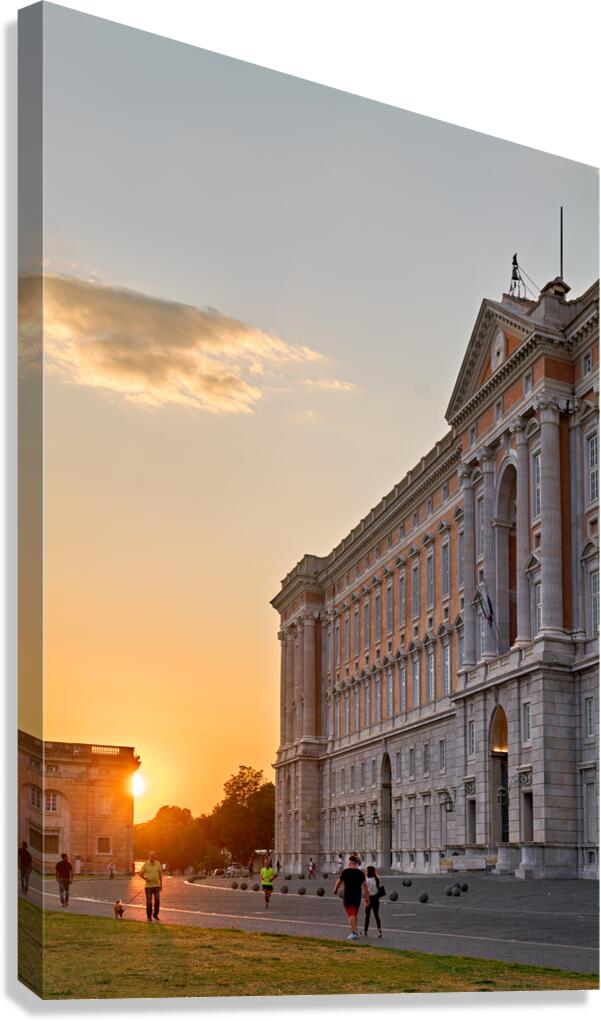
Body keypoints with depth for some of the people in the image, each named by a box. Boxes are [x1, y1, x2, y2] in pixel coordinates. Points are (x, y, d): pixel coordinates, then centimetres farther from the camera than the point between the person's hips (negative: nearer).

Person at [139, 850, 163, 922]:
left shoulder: (158, 864, 2)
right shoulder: (145, 864, -4)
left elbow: (160, 874, 9)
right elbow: (141, 873, 1)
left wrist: (161, 884, 9)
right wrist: (145, 879, -16)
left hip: (156, 885, 2)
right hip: (148, 886, -2)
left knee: (157, 900, -6)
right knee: (149, 902, 0)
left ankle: (155, 914, 13)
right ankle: (149, 916, 14)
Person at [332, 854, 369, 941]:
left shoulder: (345, 871, -7)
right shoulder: (360, 872, 3)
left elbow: (339, 882, -4)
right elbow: (365, 885, -1)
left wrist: (335, 890, 16)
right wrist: (367, 898, 2)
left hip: (348, 895, -4)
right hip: (357, 896, 4)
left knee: (351, 914, -7)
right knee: (355, 914, 18)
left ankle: (355, 932, -19)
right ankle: (352, 931, 28)